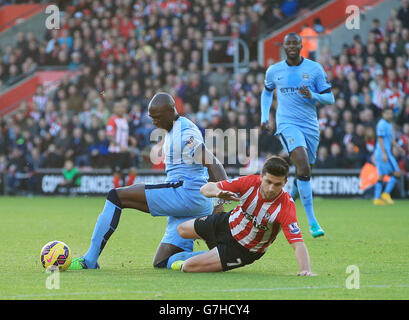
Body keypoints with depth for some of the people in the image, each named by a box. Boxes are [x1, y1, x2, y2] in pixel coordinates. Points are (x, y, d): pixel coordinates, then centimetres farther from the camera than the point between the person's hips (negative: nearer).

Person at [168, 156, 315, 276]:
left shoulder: (286, 207, -36)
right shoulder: (250, 182, -27)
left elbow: (298, 243, -41)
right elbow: (206, 188, -20)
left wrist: (305, 270, -60)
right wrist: (218, 192, -44)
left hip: (242, 249, -4)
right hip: (228, 222, 4)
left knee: (188, 266, -12)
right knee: (182, 230, 29)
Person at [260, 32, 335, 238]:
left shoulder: (315, 69, 3)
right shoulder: (273, 71, 6)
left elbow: (330, 99, 3)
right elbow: (267, 92, 26)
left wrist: (312, 96, -17)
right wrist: (264, 117, 15)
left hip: (311, 126, 3)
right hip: (287, 124, -3)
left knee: (304, 173, 8)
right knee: (304, 167, -24)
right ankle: (312, 221, -25)